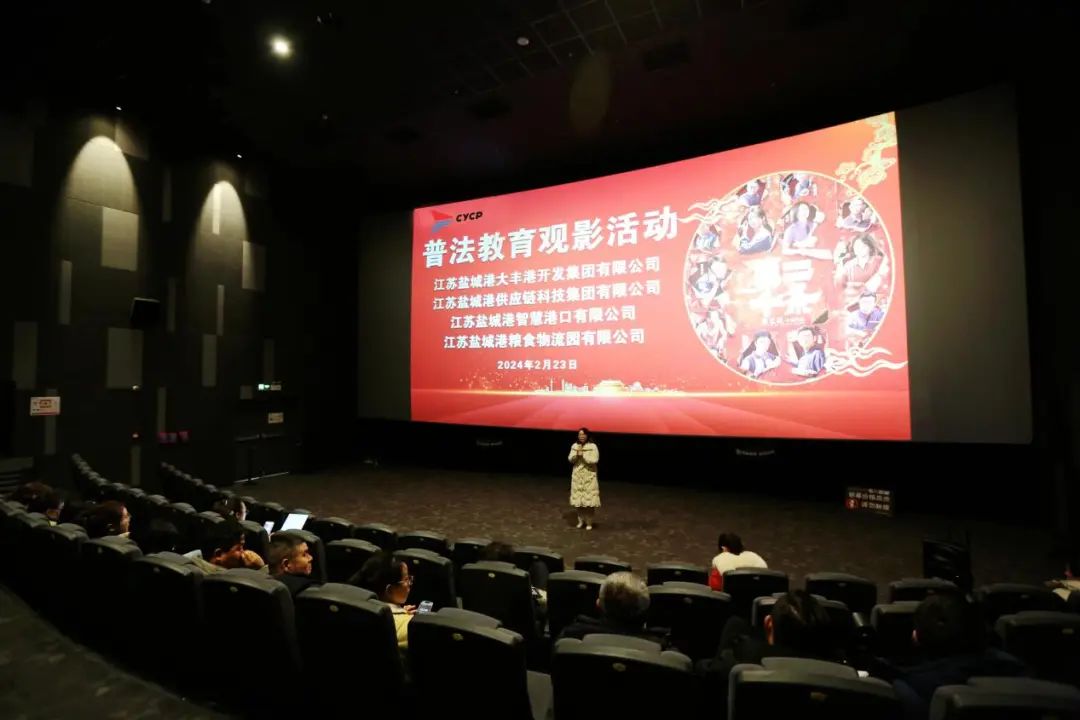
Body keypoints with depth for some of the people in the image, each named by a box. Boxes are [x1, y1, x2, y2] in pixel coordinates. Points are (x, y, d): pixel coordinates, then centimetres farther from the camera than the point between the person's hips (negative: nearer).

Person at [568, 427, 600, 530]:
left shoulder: (593, 446, -10)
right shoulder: (574, 446, 2)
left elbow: (594, 461, -17)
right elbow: (570, 460, -1)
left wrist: (583, 455, -20)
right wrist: (576, 454, -19)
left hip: (589, 476, -3)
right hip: (577, 476, 4)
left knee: (589, 499, -2)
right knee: (578, 499, 7)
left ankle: (589, 522, 12)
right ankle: (581, 520, 23)